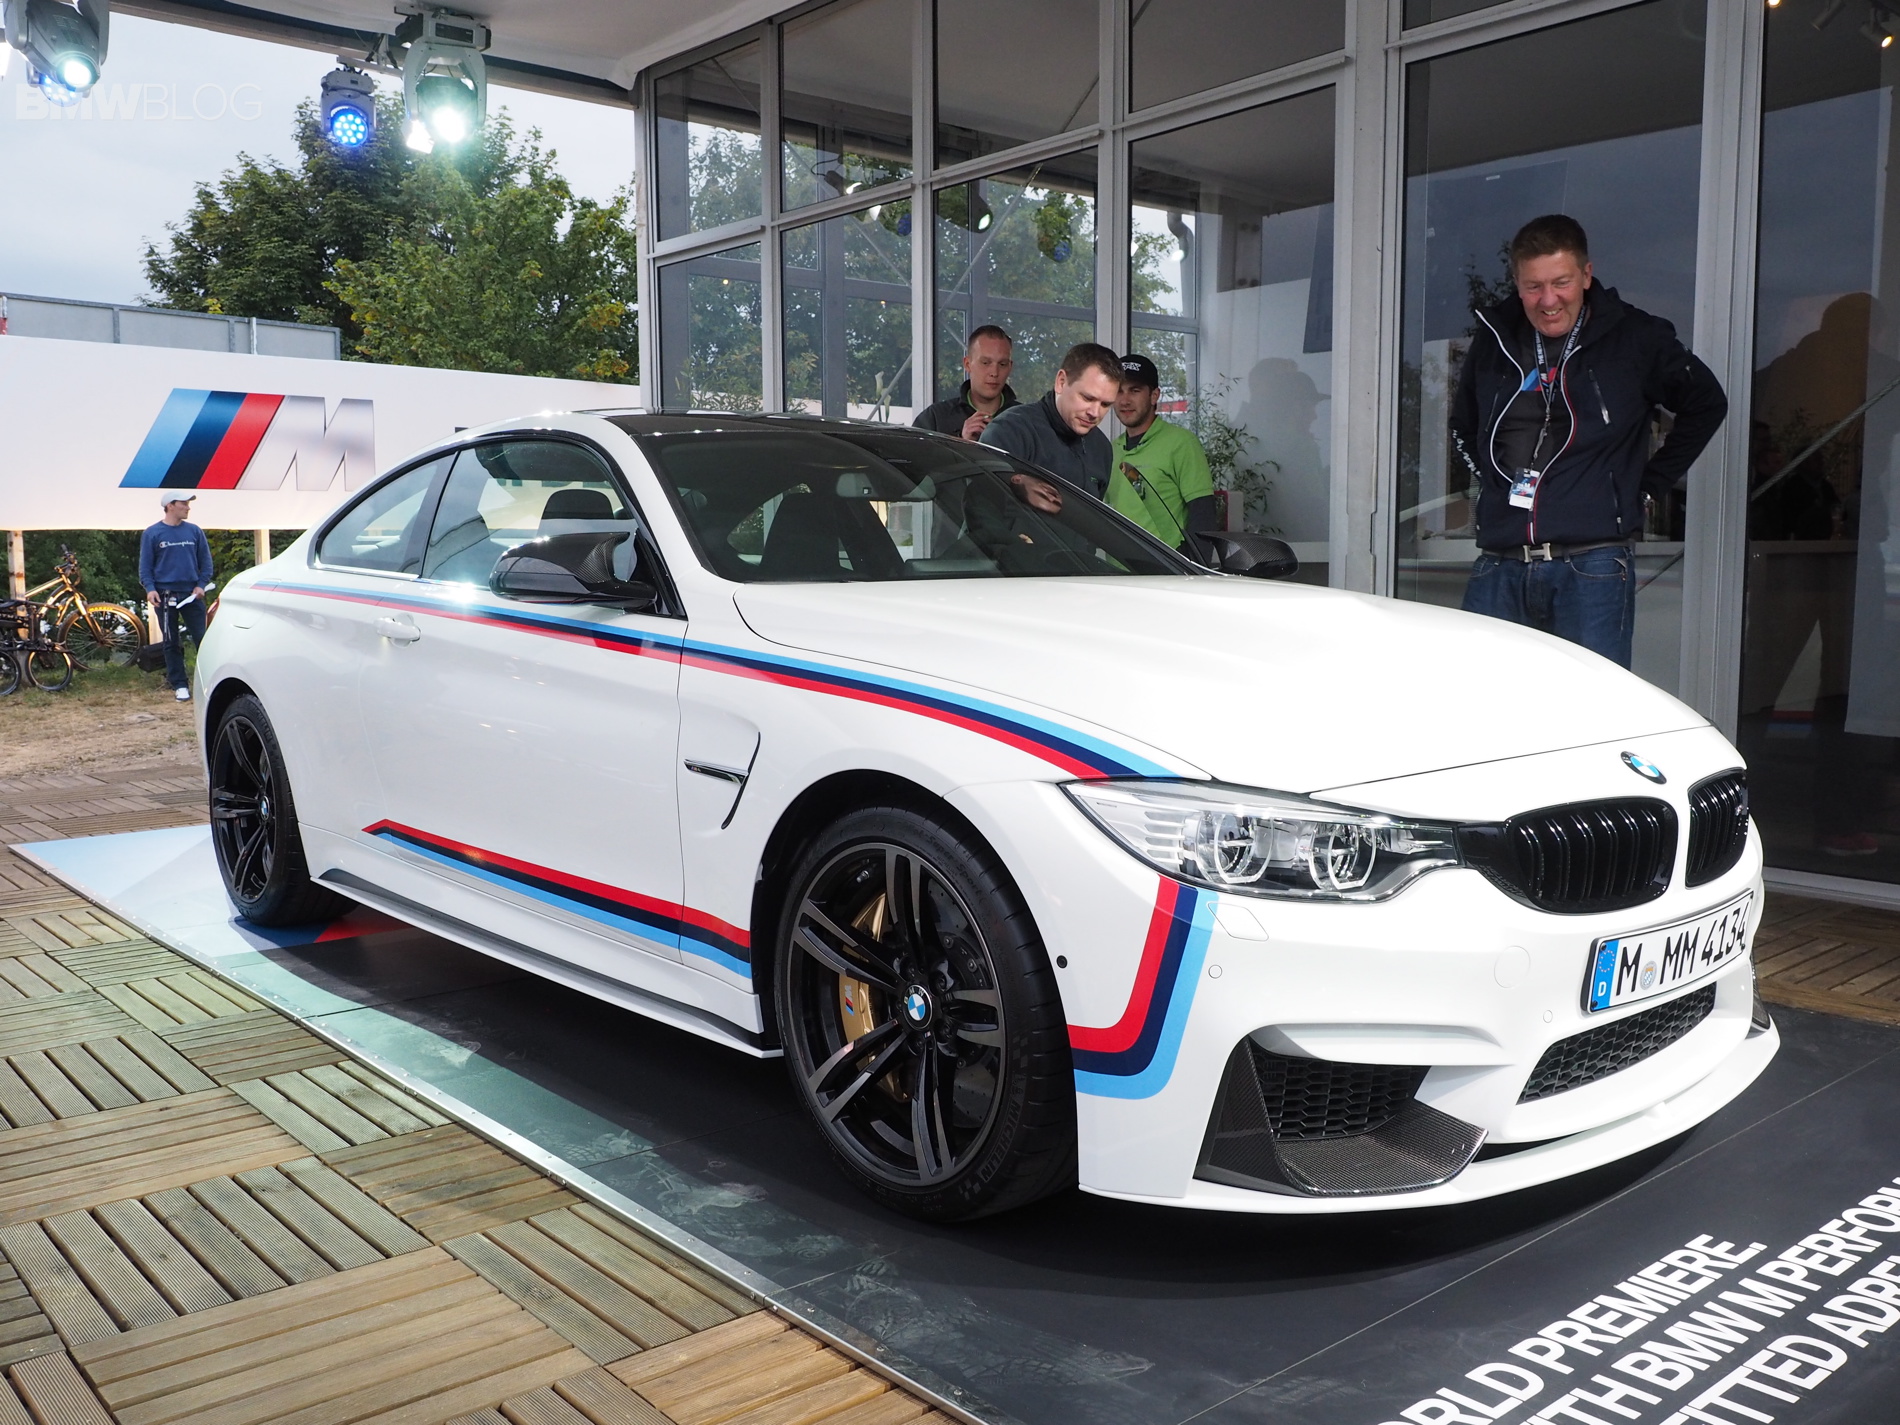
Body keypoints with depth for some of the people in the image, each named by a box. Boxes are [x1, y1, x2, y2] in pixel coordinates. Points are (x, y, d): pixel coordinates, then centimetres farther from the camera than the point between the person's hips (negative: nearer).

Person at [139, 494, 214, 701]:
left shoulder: (194, 531, 6)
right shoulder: (152, 534, 1)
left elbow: (205, 560, 9)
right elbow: (145, 566, 1)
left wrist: (201, 585, -4)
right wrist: (150, 588, -13)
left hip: (191, 594, 1)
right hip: (165, 595, -1)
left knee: (202, 638, -3)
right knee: (172, 643, 4)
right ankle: (179, 685, 10)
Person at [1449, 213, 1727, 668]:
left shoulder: (1636, 339, 2)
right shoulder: (1494, 339, 11)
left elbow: (1706, 404, 15)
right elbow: (1462, 426, 28)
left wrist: (1648, 485, 9)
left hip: (1592, 569, -3)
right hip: (1499, 569, 3)